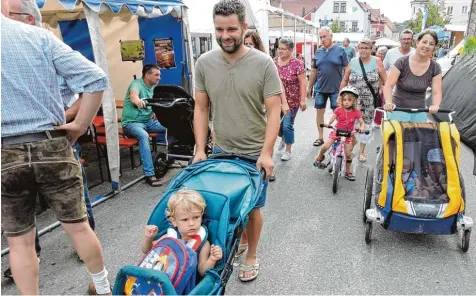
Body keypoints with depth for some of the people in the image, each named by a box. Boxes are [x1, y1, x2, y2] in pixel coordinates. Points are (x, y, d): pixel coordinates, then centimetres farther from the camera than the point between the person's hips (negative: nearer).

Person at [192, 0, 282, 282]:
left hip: (255, 153, -2)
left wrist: (266, 152, -17)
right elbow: (201, 109, 2)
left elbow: (274, 111, -11)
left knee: (252, 207, 12)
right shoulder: (204, 63, -2)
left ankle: (251, 257, 34)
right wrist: (200, 149, -2)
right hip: (220, 151, 3)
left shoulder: (263, 63, -10)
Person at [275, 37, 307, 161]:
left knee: (287, 125, -2)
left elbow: (302, 82, -12)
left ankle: (288, 151, 17)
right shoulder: (274, 62, 3)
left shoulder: (297, 63, -11)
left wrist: (303, 100, -17)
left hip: (292, 101, -4)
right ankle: (283, 138, 43)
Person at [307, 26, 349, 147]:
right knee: (319, 112, 8)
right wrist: (309, 87, 12)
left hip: (336, 88, -3)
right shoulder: (318, 52, 6)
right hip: (320, 88, 4)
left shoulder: (340, 50, -4)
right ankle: (320, 137, 20)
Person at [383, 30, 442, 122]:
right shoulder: (402, 62, -9)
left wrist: (435, 105, -26)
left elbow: (437, 92, -4)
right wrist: (388, 102, -33)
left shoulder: (435, 68, 0)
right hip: (399, 110, -3)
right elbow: (388, 85, -15)